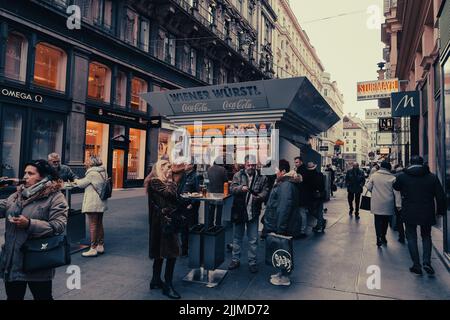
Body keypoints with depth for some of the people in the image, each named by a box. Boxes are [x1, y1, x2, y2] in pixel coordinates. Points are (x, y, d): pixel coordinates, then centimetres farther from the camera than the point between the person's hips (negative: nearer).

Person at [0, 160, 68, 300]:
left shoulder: (55, 198, -12)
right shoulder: (18, 194, 11)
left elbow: (59, 226, -20)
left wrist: (29, 224, -24)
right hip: (12, 261, 6)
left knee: (43, 297, 9)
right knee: (13, 296, 20)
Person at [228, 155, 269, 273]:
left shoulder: (262, 178, 2)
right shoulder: (238, 175, 2)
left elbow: (265, 191, -4)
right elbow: (232, 189, -8)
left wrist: (259, 197, -25)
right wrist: (241, 188, -28)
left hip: (253, 213, -1)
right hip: (239, 211, 1)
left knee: (253, 239, 7)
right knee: (237, 237, 14)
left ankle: (252, 262, 22)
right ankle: (235, 260, 28)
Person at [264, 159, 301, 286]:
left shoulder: (286, 185, -23)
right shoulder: (283, 183, 12)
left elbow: (284, 207, -28)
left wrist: (280, 228, -25)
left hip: (283, 225, -10)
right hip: (279, 224, 10)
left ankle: (284, 277, 18)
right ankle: (282, 272, 35)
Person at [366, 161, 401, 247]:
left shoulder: (374, 175, -4)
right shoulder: (393, 178, -4)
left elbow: (369, 187, -1)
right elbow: (396, 192, -6)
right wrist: (398, 204, -6)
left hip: (376, 203, -1)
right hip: (388, 204, 1)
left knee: (378, 221, 5)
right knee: (385, 221, 17)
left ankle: (379, 238, -6)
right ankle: (383, 237, 27)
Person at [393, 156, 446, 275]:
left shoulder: (402, 176, -6)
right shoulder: (432, 177, -2)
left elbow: (396, 187, 13)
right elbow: (440, 196, 0)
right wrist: (441, 211, 10)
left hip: (409, 213, -1)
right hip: (427, 213, 2)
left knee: (411, 237, 9)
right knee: (426, 236, 18)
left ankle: (416, 264, 9)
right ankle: (427, 262, 6)